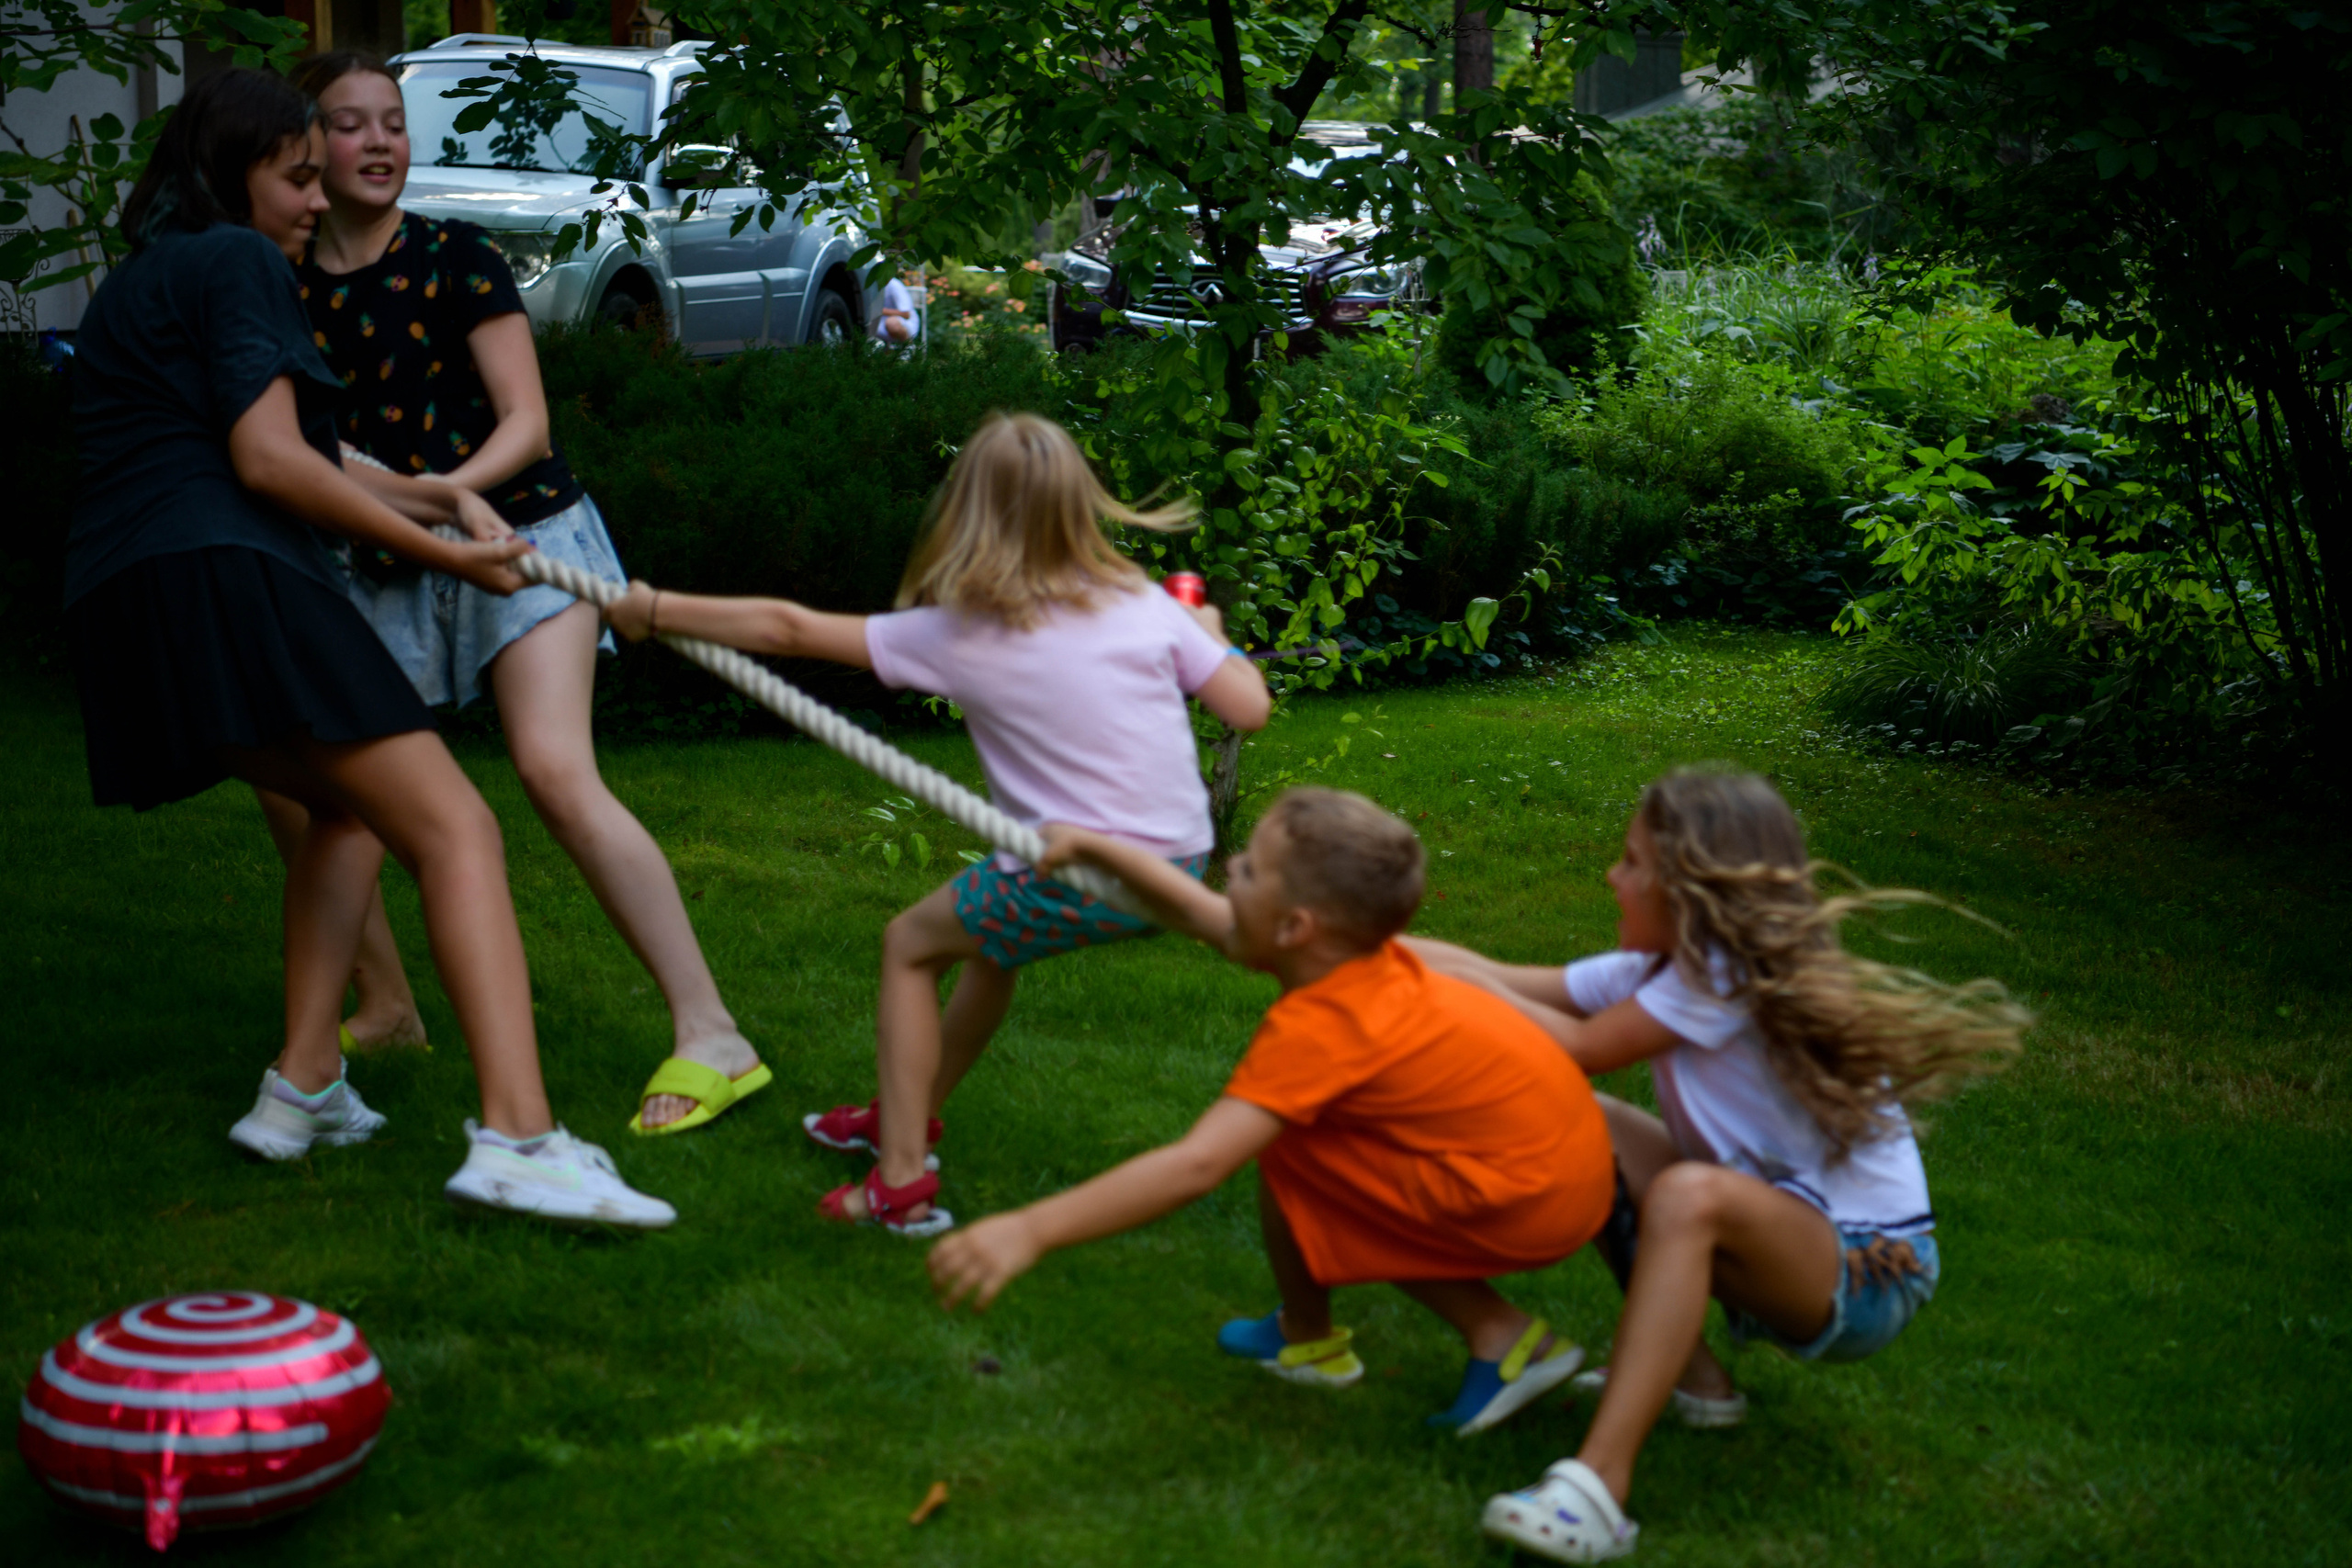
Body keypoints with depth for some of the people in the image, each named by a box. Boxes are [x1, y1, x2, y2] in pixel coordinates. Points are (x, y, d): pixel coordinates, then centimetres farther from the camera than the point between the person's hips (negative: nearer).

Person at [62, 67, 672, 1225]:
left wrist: (429, 497, 22)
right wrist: (437, 553, -3)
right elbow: (268, 460, -11)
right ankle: (516, 1138, -31)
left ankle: (302, 1088, 19)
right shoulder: (235, 262, 1)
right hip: (225, 580, -9)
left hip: (123, 608, 10)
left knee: (351, 804, 28)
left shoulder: (138, 284, 29)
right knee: (455, 831, -14)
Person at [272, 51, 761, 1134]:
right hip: (388, 574, 5)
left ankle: (708, 1036, -23)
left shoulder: (457, 260, -5)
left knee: (555, 768, -23)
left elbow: (525, 425, -8)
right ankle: (383, 1008, 26)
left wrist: (444, 491, -26)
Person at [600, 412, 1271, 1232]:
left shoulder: (958, 634, -4)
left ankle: (902, 1178, 13)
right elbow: (1248, 708, 1)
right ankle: (912, 1114, 46)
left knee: (911, 944, 19)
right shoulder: (1145, 604, 3)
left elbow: (790, 630, 2)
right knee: (993, 931, 31)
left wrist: (657, 610, 13)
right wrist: (1210, 635, 22)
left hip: (1082, 880, -6)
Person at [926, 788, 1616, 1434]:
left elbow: (1195, 1165, -29)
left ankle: (1306, 1338, 16)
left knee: (1284, 1148, -8)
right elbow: (1194, 911, 20)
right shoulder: (1366, 957, 4)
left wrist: (1030, 1230, -30)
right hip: (1575, 1170, 10)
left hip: (1527, 1201, -10)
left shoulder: (1319, 1028, -22)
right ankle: (1498, 1333, 16)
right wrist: (1090, 847, 29)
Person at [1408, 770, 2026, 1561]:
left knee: (1691, 1195, -37)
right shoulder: (1674, 964, 4)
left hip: (1868, 1270, -9)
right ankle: (1689, 1375, 8)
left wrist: (1458, 985, -8)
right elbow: (1514, 984, 3)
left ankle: (1599, 1484, -44)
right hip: (1775, 1233, 9)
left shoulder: (1732, 976, -20)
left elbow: (1579, 1048, -19)